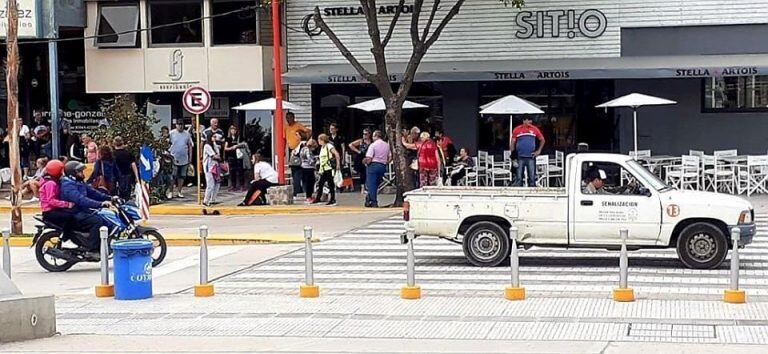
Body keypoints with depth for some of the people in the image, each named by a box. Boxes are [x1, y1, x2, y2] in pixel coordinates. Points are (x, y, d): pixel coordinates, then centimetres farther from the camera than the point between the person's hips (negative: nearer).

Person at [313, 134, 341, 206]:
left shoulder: (329, 146, -9)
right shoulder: (322, 147, 17)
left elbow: (336, 154, -17)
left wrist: (338, 164, -19)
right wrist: (320, 168, 18)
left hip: (329, 168, -9)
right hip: (323, 169, 9)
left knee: (331, 184, -4)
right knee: (320, 184, 9)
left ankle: (333, 200, 1)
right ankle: (317, 199, 16)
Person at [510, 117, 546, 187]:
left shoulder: (534, 129, 5)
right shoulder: (517, 130, 2)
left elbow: (542, 140, 16)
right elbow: (512, 142, 5)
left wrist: (539, 151, 8)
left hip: (531, 157, 1)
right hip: (520, 157, -1)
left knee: (532, 177, 3)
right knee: (518, 178, -1)